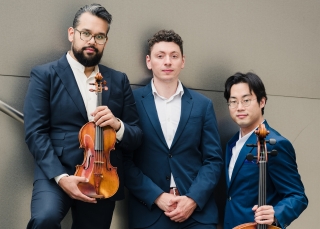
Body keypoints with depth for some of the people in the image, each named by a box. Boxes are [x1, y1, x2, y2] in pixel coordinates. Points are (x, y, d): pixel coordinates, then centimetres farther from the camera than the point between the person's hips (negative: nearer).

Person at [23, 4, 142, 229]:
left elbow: (137, 136, 10)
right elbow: (35, 133, -8)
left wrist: (117, 125, -14)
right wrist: (60, 176, -21)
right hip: (56, 173, -4)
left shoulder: (119, 80, 12)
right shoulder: (45, 75, 0)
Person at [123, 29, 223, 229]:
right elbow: (125, 160, -4)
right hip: (148, 212, -1)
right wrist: (156, 196, -12)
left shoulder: (203, 105, 6)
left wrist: (194, 199, -9)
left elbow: (213, 160, 4)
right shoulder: (132, 102, -1)